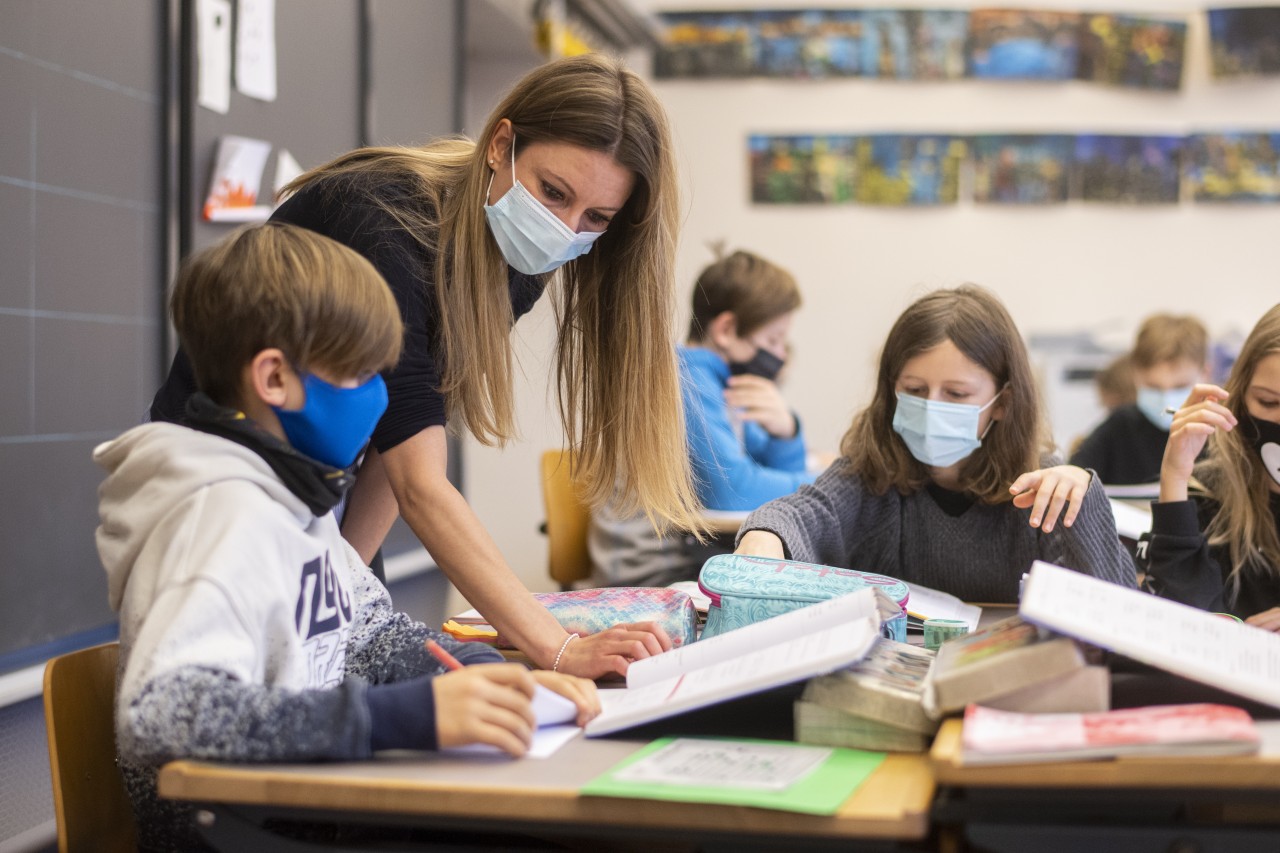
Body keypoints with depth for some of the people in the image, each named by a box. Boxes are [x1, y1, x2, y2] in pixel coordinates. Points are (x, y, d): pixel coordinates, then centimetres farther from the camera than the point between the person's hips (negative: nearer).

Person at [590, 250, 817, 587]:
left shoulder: (721, 383, 13)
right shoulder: (687, 380, -16)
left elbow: (780, 473, 17)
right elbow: (732, 489, -25)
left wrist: (785, 432, -5)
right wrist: (820, 485, -11)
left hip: (694, 553, 9)